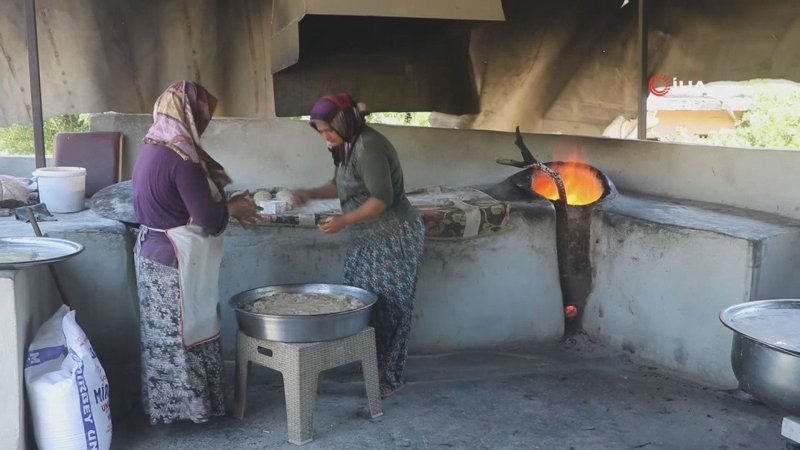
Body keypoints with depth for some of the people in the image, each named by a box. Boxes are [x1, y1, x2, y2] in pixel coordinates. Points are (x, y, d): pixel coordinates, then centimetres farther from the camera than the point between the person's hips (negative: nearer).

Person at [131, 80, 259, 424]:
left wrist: (226, 204, 11)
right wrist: (234, 208, -2)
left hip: (153, 250, 9)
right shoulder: (181, 158, -22)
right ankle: (189, 405, 16)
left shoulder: (152, 148, 7)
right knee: (187, 331, 4)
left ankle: (164, 403, 28)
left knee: (164, 332, 17)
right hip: (177, 260, -9)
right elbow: (209, 219, -21)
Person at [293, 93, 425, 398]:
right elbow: (341, 185, 21)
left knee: (388, 309, -2)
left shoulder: (369, 147, -21)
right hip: (368, 240, 10)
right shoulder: (347, 146, 9)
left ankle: (388, 377, 7)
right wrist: (311, 194, 5)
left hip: (393, 239, -10)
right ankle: (369, 367, 22)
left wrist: (343, 221, -24)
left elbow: (382, 199, -24)